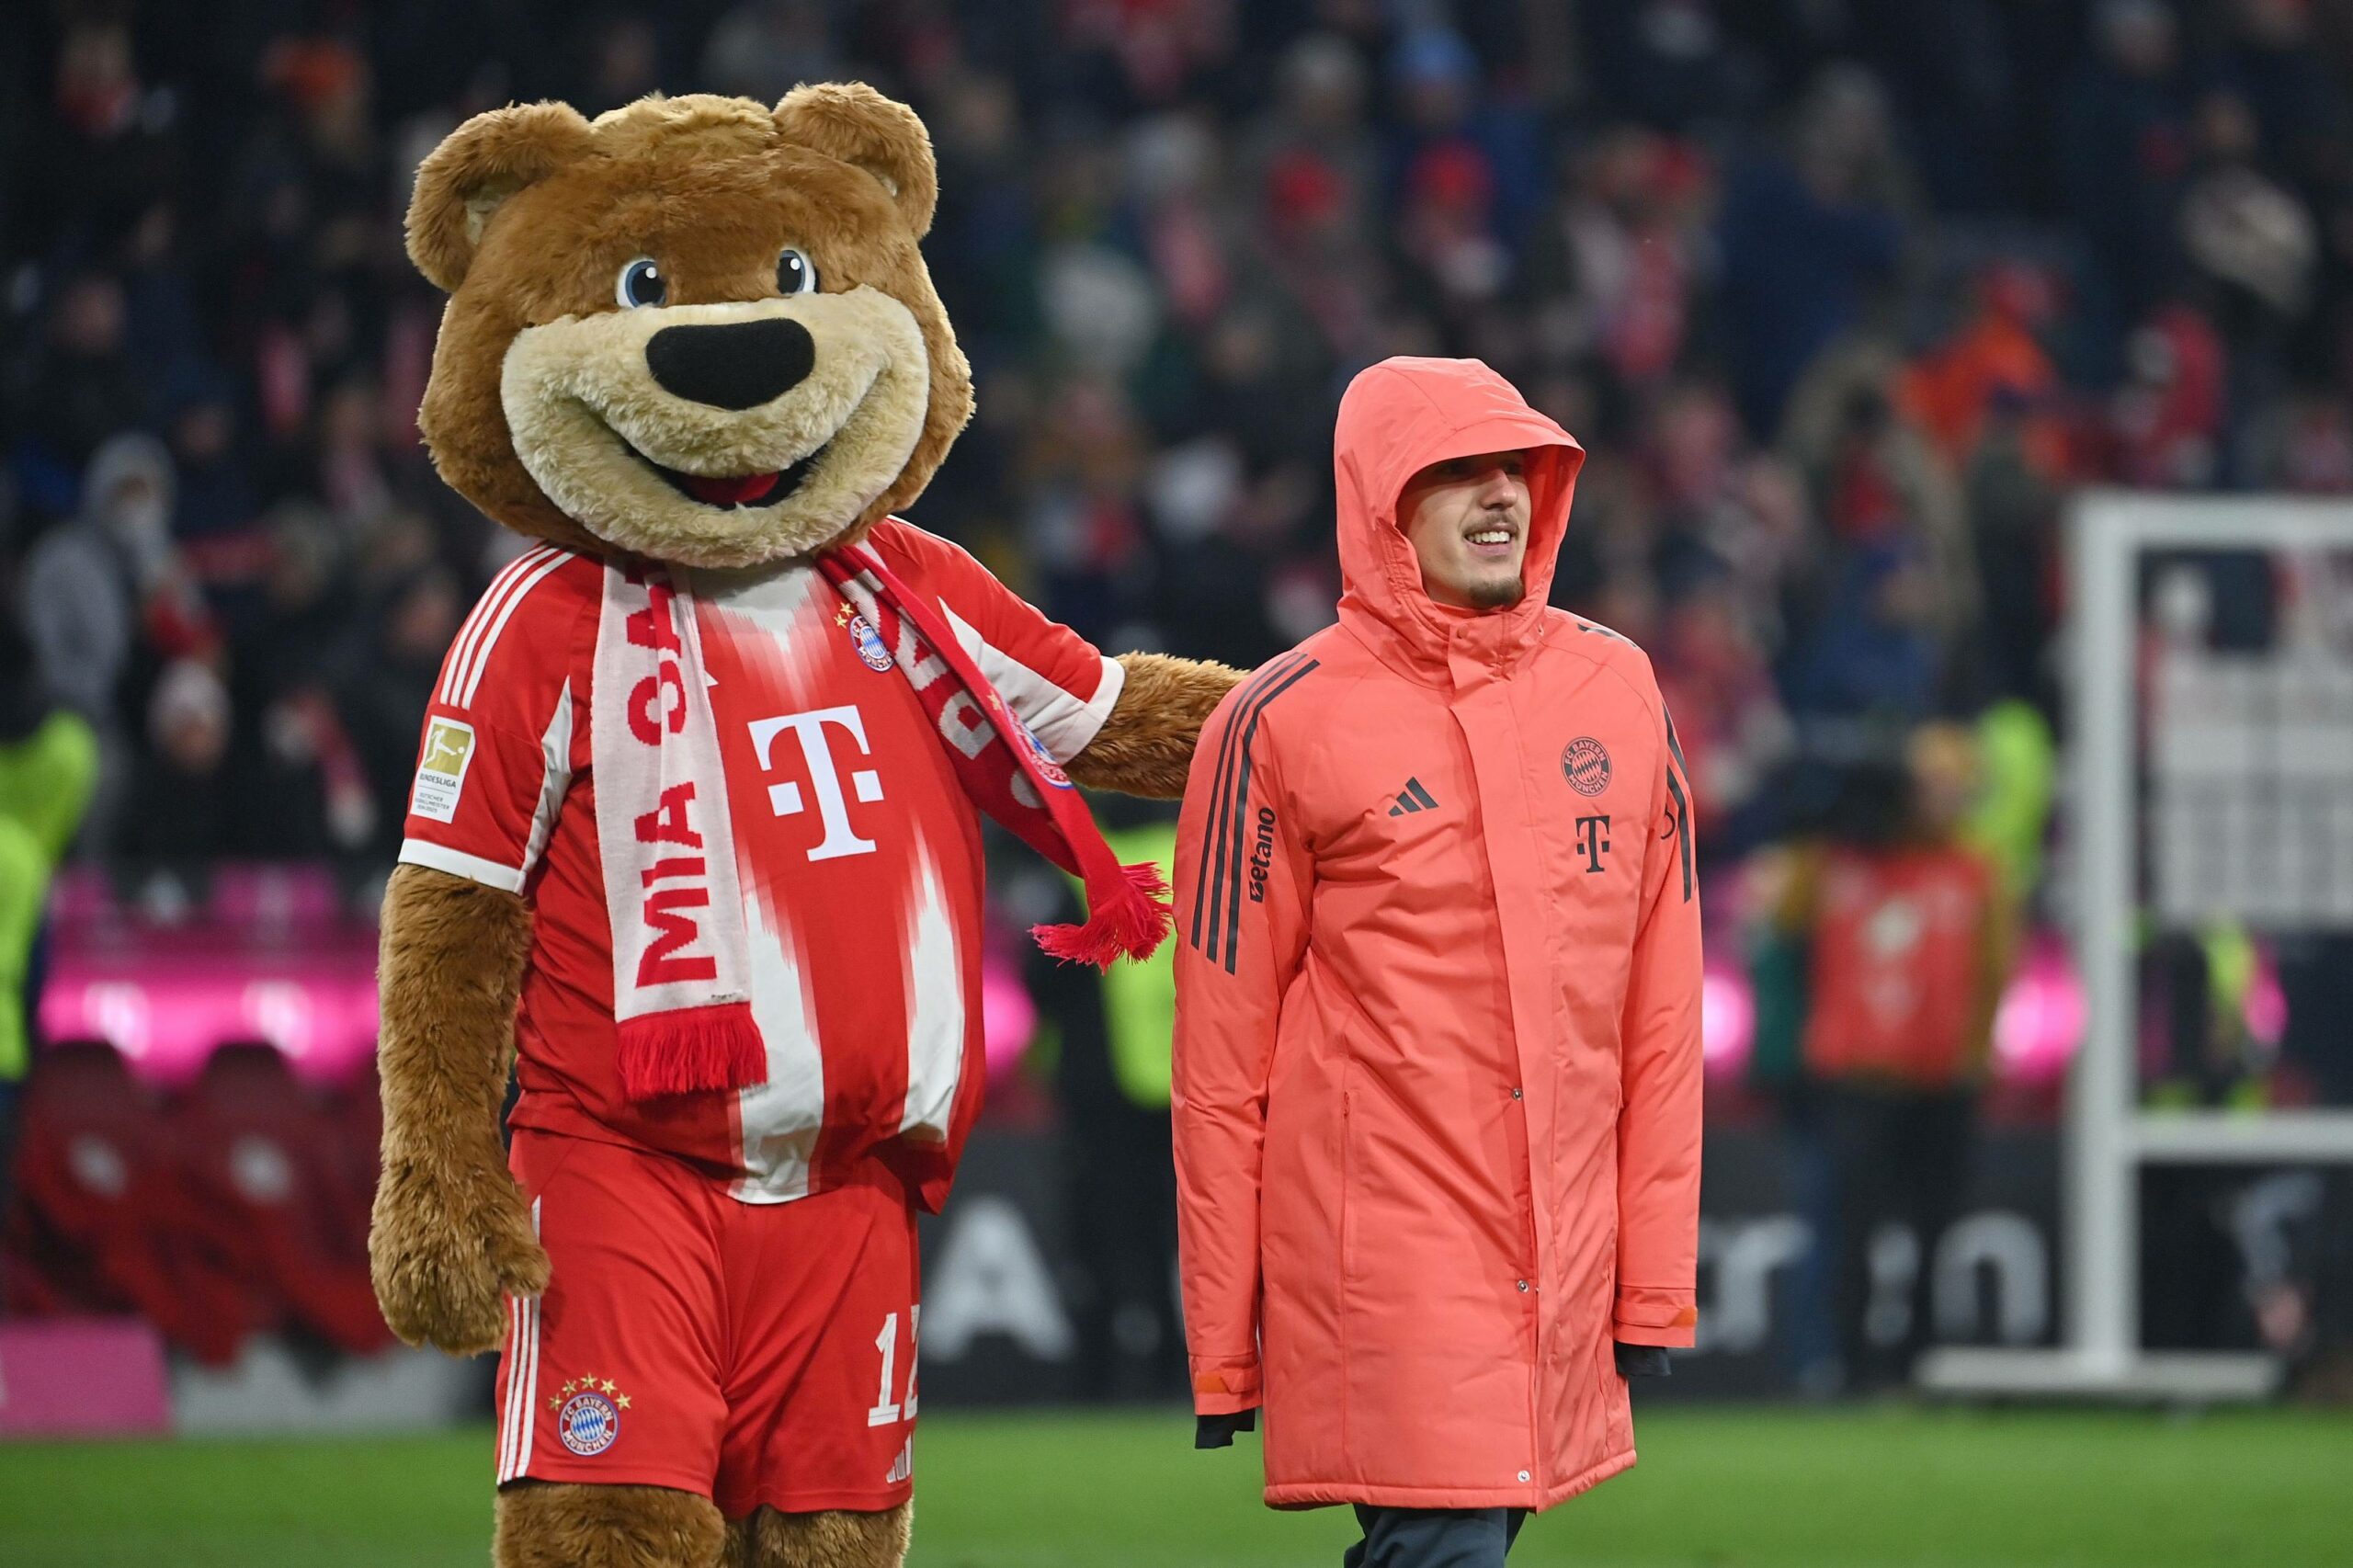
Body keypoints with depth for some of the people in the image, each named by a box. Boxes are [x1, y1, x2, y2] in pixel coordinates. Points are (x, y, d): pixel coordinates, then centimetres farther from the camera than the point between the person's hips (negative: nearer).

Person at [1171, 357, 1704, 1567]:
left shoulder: (1616, 691, 10)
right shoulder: (1280, 725, -3)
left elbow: (1657, 1009, 12)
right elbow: (1221, 1053, -2)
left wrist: (1657, 1280, 7)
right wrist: (1221, 1345, -3)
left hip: (1564, 1264, 5)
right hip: (1381, 1250, -5)